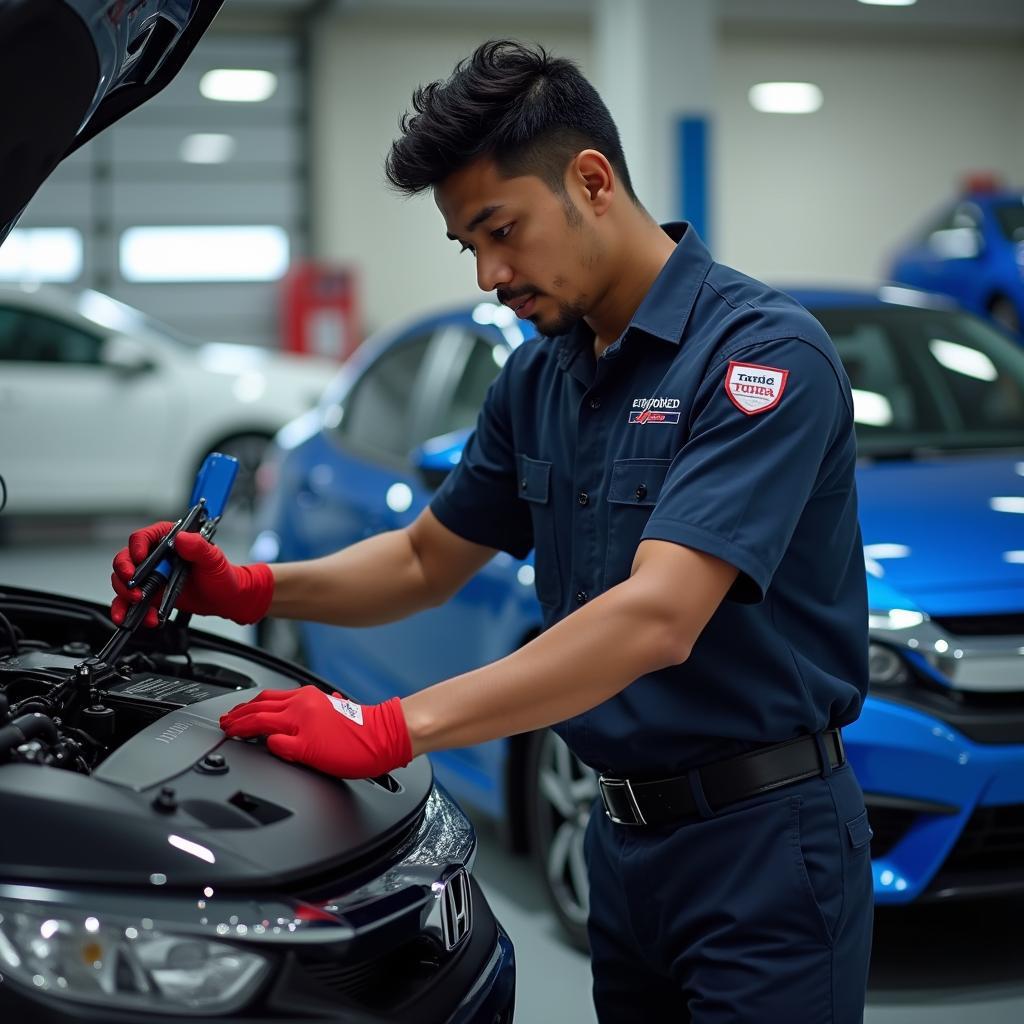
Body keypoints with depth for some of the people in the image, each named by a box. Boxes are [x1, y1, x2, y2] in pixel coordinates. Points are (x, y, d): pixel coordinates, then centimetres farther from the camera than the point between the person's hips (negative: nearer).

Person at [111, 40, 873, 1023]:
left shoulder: (765, 351, -18)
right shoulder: (537, 377, 8)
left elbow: (656, 618, -28)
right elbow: (427, 561, 19)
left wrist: (391, 729, -31)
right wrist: (245, 589, 1)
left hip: (764, 837, -7)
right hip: (623, 832, 7)